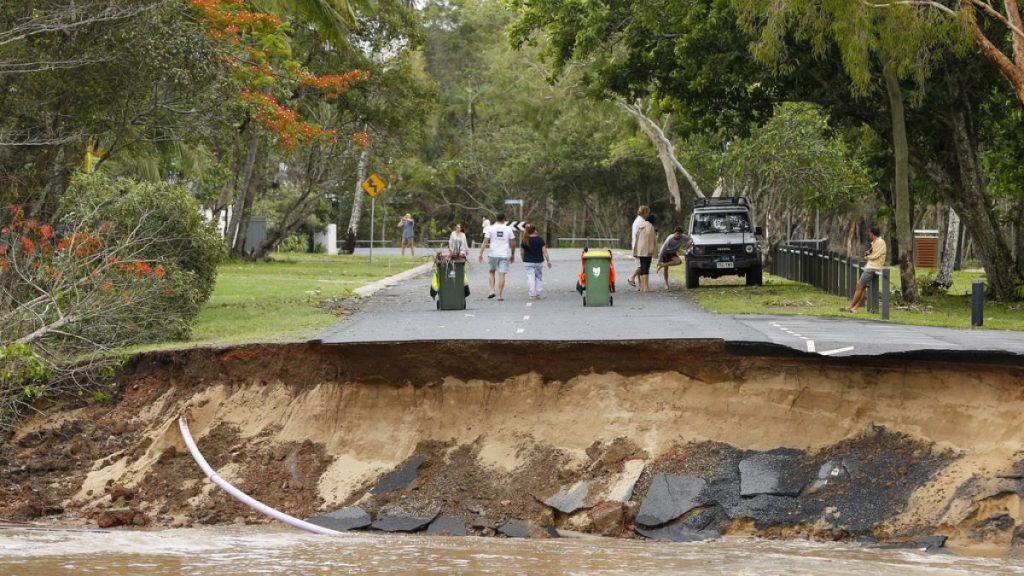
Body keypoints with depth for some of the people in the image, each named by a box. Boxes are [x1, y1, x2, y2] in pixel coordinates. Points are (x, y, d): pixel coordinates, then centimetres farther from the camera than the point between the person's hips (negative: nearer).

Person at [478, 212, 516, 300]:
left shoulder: (490, 228, -1)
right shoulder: (508, 229, 2)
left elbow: (485, 242, -6)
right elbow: (512, 244, 5)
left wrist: (481, 253, -4)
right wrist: (513, 255, 17)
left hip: (493, 254, 0)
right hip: (505, 255, 0)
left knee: (491, 272, 17)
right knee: (501, 274, 0)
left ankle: (492, 291, 4)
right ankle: (500, 295, -3)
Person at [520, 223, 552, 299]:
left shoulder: (525, 241, -3)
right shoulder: (540, 239, -7)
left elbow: (521, 252, 3)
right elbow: (544, 251, -6)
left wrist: (524, 259, 19)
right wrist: (548, 261, 1)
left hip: (528, 262, 0)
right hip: (539, 261, 0)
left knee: (530, 278, 3)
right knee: (539, 277, 13)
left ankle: (532, 295, -1)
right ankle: (538, 294, 11)